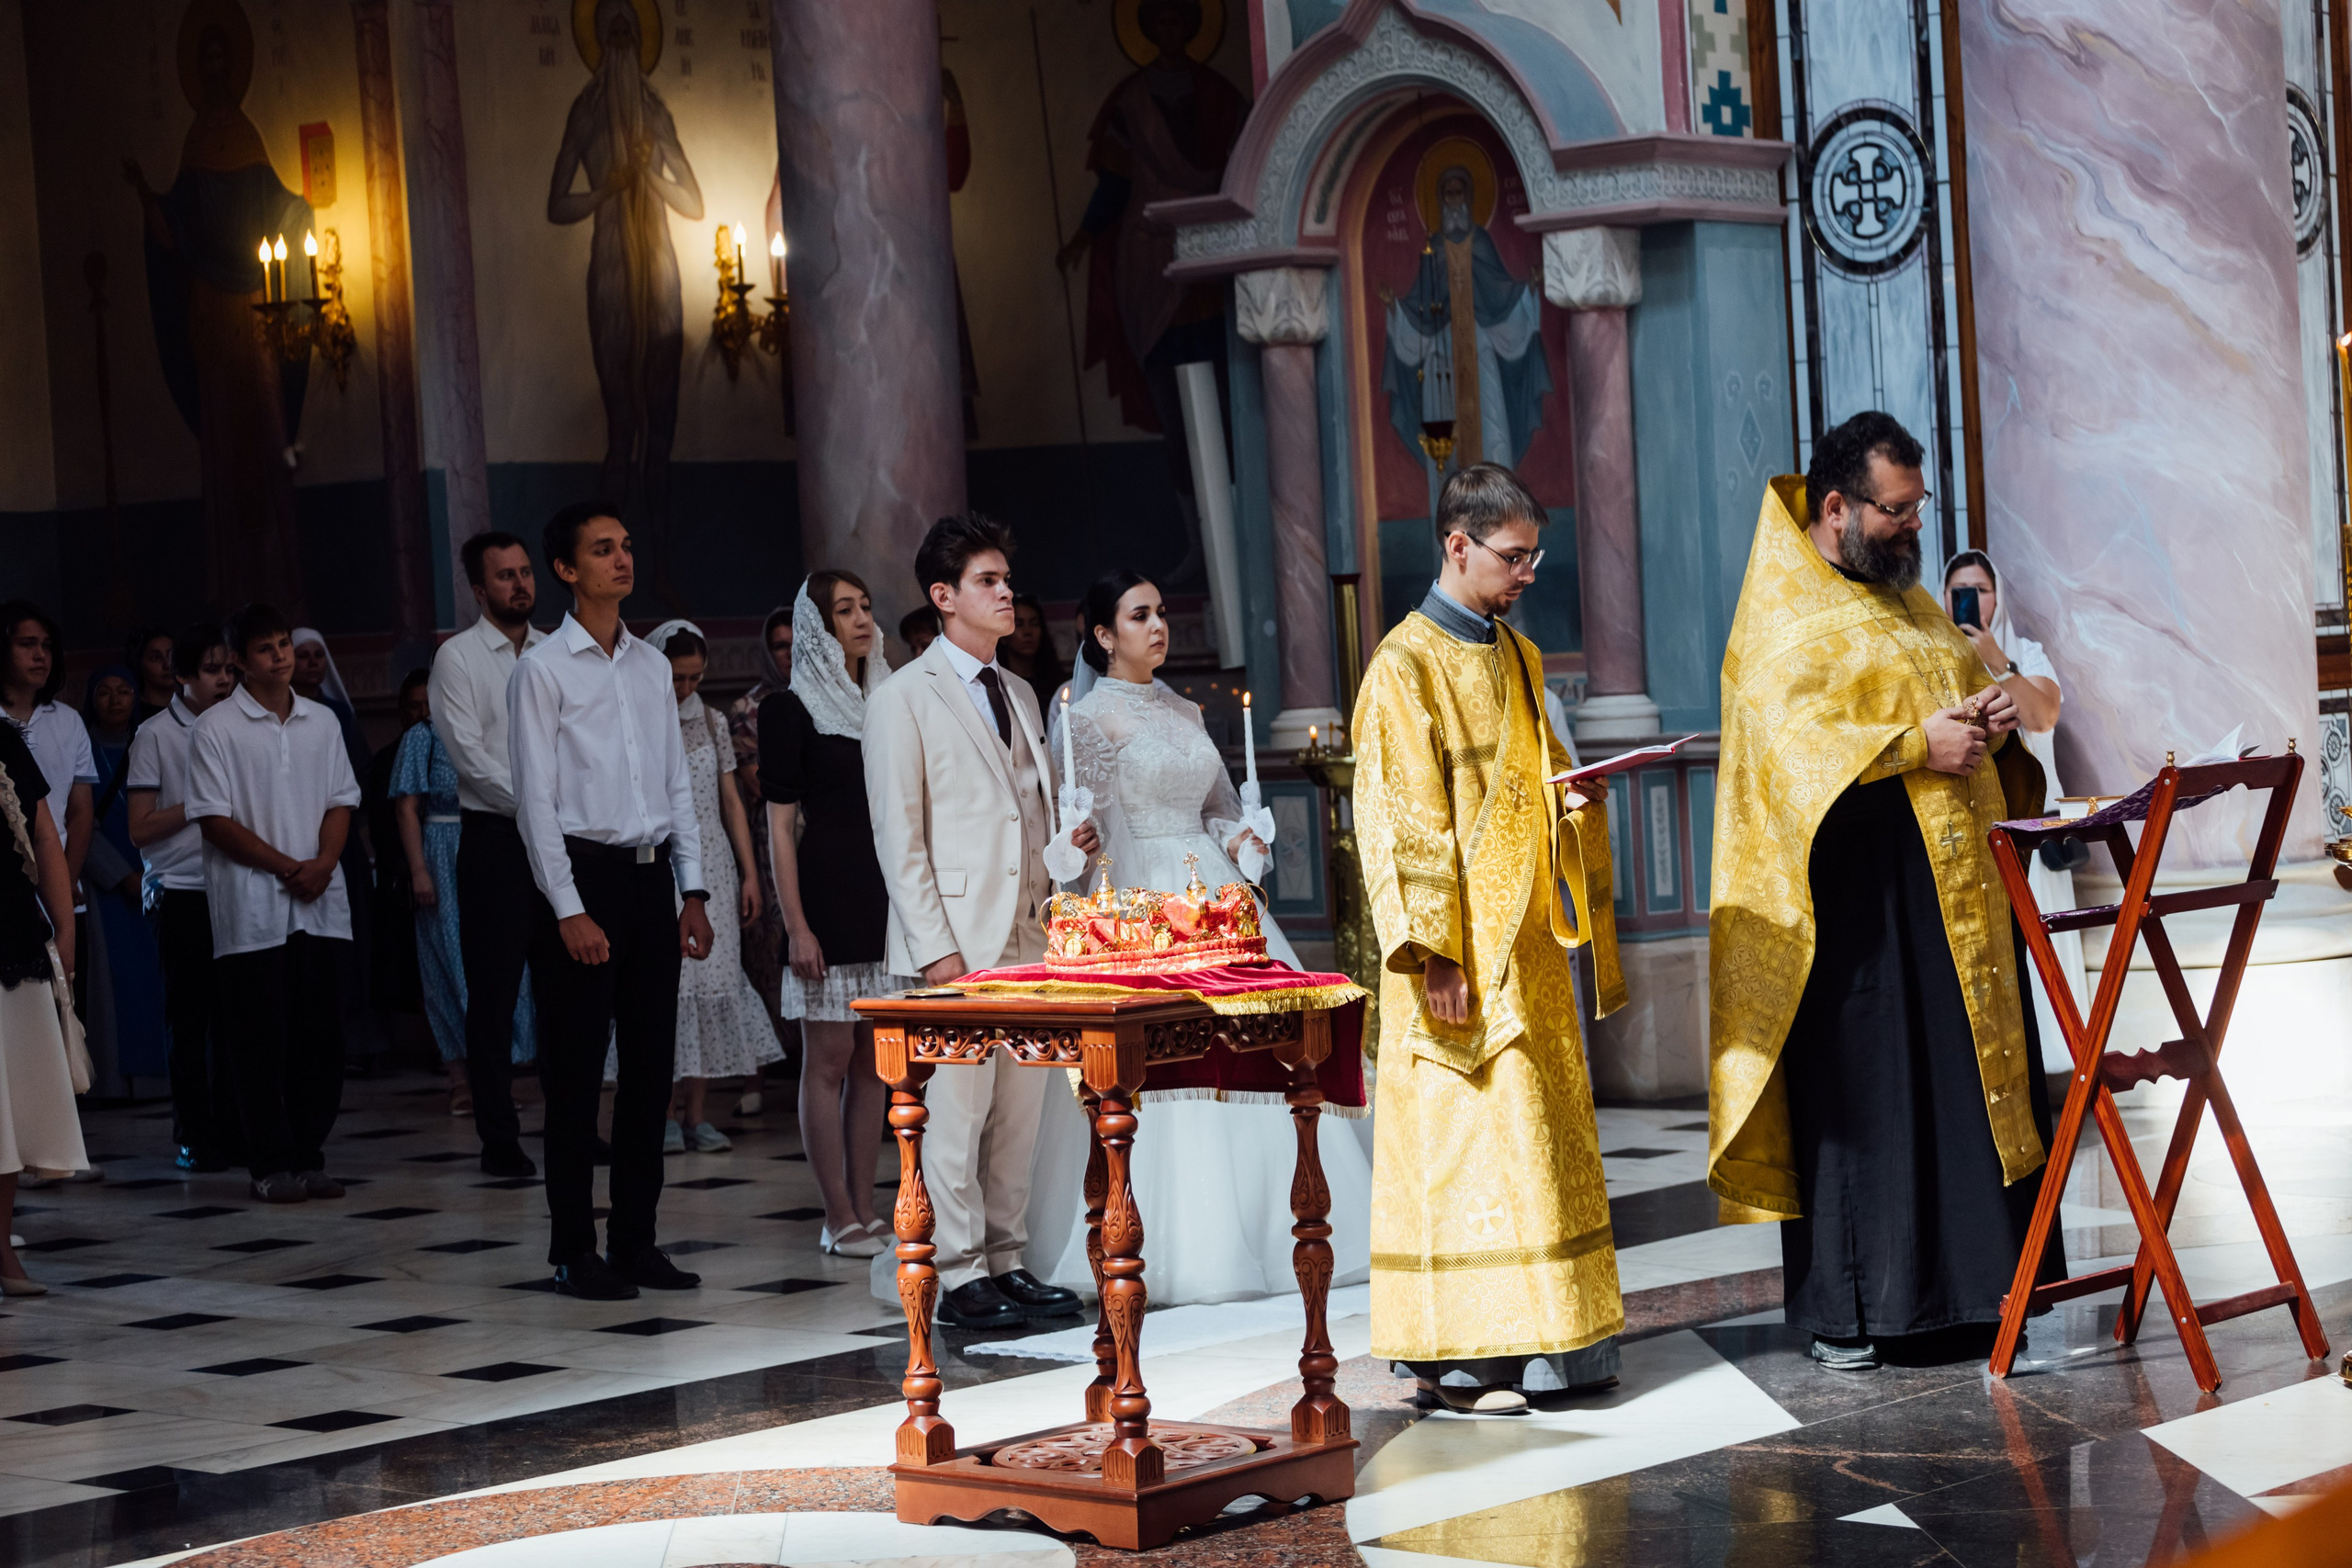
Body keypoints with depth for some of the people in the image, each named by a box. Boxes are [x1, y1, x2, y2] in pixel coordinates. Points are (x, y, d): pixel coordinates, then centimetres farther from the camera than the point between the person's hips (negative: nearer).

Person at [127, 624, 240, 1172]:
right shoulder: (156, 735, 0)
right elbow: (141, 829, -3)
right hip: (183, 894, -3)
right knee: (189, 1019, 1)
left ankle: (232, 1134, 10)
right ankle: (193, 1138, 8)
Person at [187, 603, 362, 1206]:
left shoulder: (322, 722, 13)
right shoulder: (216, 728, -2)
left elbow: (341, 800, 12)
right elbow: (215, 819, -6)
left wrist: (324, 862, -7)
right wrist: (288, 868, -11)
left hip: (320, 904, 4)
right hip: (252, 908, -4)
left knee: (321, 1035, 3)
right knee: (262, 1042, -2)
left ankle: (309, 1156, 12)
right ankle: (272, 1164, 4)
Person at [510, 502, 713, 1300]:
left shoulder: (652, 666, 14)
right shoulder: (542, 670, -4)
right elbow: (536, 799, -8)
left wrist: (692, 890, 9)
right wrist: (570, 909, -13)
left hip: (652, 876, 6)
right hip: (583, 874, -6)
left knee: (651, 1064, 8)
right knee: (576, 1071, -2)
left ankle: (636, 1240, 16)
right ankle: (575, 1250, 5)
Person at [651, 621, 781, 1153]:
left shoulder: (712, 725, 12)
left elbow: (731, 802, 14)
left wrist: (749, 873, 8)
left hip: (711, 869, 4)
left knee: (712, 982, 0)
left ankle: (696, 1114, 4)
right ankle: (664, 1114, 1)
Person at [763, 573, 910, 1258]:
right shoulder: (791, 711, -3)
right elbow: (781, 823, -6)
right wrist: (796, 925, -12)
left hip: (889, 897, 6)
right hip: (829, 898, -6)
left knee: (875, 1059, 7)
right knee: (829, 1059, -2)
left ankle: (865, 1209, 13)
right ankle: (839, 1219, 1)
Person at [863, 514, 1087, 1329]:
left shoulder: (1019, 696, 19)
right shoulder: (903, 697, -3)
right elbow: (898, 835, -7)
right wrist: (935, 947, -13)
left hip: (1026, 935, 7)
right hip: (956, 939, -7)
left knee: (1020, 1108, 7)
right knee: (957, 1105, -6)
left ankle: (1005, 1262, 16)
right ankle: (958, 1277, 0)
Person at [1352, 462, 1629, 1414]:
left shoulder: (1518, 658, 15)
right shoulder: (1407, 665, -9)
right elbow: (1404, 819, -14)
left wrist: (1577, 800, 2)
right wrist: (1437, 952, -19)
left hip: (1529, 939, 8)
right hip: (1464, 947, -8)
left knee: (1540, 1135, 9)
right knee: (1461, 1135, -8)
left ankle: (1542, 1339, 16)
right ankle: (1453, 1359, -5)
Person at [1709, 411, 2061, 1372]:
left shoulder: (1910, 600, 18)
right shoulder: (1783, 615, -6)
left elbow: (1959, 684, 28)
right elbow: (1787, 734, -18)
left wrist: (1988, 714, 4)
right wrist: (1917, 744, -21)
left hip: (1951, 881, 8)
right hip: (1853, 888, -8)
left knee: (1973, 1071, 6)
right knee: (1856, 1091, -6)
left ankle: (1976, 1280, 12)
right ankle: (1844, 1310, 1)